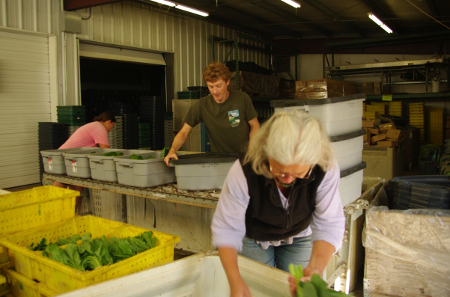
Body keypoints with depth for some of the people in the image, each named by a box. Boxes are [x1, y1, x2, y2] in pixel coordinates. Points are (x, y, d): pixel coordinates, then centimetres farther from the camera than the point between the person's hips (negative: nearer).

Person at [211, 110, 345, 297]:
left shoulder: (326, 169, -33)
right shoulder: (244, 170, -37)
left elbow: (328, 226, -29)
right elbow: (226, 228, -30)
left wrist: (315, 268, -47)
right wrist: (235, 282, -41)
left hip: (299, 236, 2)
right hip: (254, 239, -1)